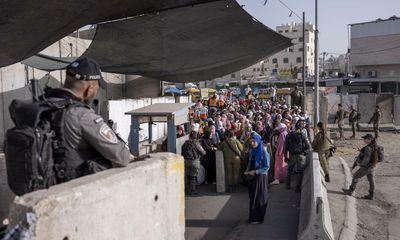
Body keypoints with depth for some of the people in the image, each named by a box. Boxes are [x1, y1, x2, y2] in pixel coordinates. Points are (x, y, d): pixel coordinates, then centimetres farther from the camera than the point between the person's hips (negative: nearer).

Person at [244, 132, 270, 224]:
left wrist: (255, 171, -18)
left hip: (260, 177, -6)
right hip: (252, 177, 6)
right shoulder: (252, 151, 4)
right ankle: (253, 216, 25)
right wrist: (247, 170, -2)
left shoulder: (264, 152, -15)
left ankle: (258, 218, 17)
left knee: (259, 197, 4)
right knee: (252, 196, 11)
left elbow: (266, 167, -15)